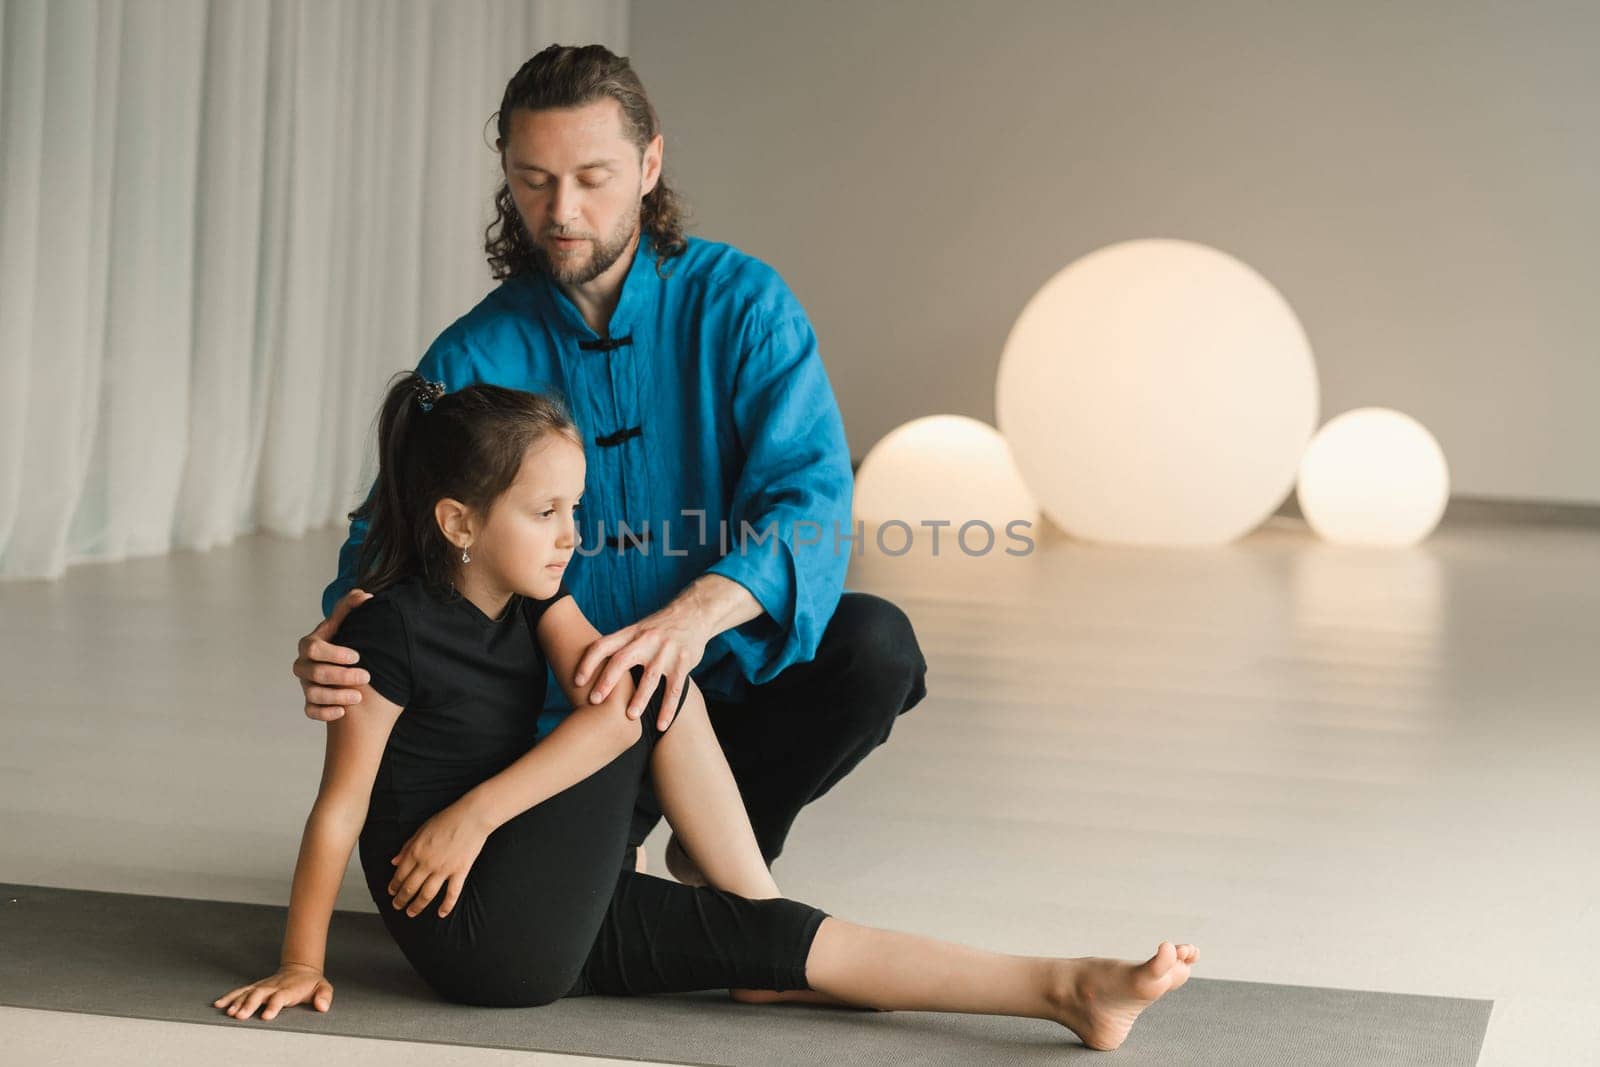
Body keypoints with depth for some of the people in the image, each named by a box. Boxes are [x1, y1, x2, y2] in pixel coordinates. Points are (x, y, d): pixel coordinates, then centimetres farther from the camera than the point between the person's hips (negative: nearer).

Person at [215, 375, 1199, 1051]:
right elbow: (342, 808, -14)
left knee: (788, 940, -2)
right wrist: (302, 965, -10)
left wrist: (475, 813, -21)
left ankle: (1060, 989, -4)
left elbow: (612, 712, -10)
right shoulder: (396, 629, -18)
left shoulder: (534, 592, 7)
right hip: (481, 938, -8)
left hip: (550, 927, 8)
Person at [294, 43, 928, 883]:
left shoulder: (740, 302, -9)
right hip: (566, 711, 0)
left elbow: (810, 493, -21)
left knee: (876, 646, -29)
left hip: (727, 664, 1)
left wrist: (698, 612, -42)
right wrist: (338, 649, -31)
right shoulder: (471, 361, -6)